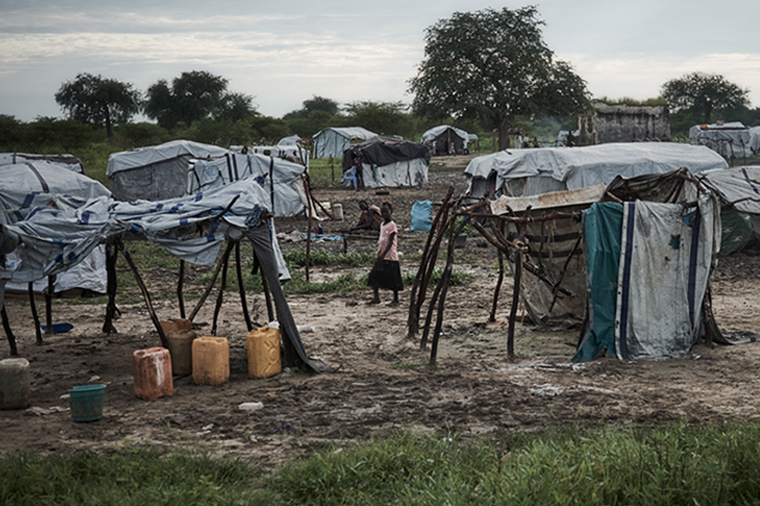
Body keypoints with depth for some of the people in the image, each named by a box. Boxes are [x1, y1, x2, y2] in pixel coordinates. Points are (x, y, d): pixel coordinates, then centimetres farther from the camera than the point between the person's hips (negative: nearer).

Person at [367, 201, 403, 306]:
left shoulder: (392, 225, -12)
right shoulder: (382, 225, 12)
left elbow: (390, 242, -20)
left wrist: (383, 254, -29)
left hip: (390, 256, -8)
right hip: (381, 256, 8)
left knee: (393, 278, -1)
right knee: (374, 276, 4)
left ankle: (395, 300, 7)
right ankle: (376, 297, 13)